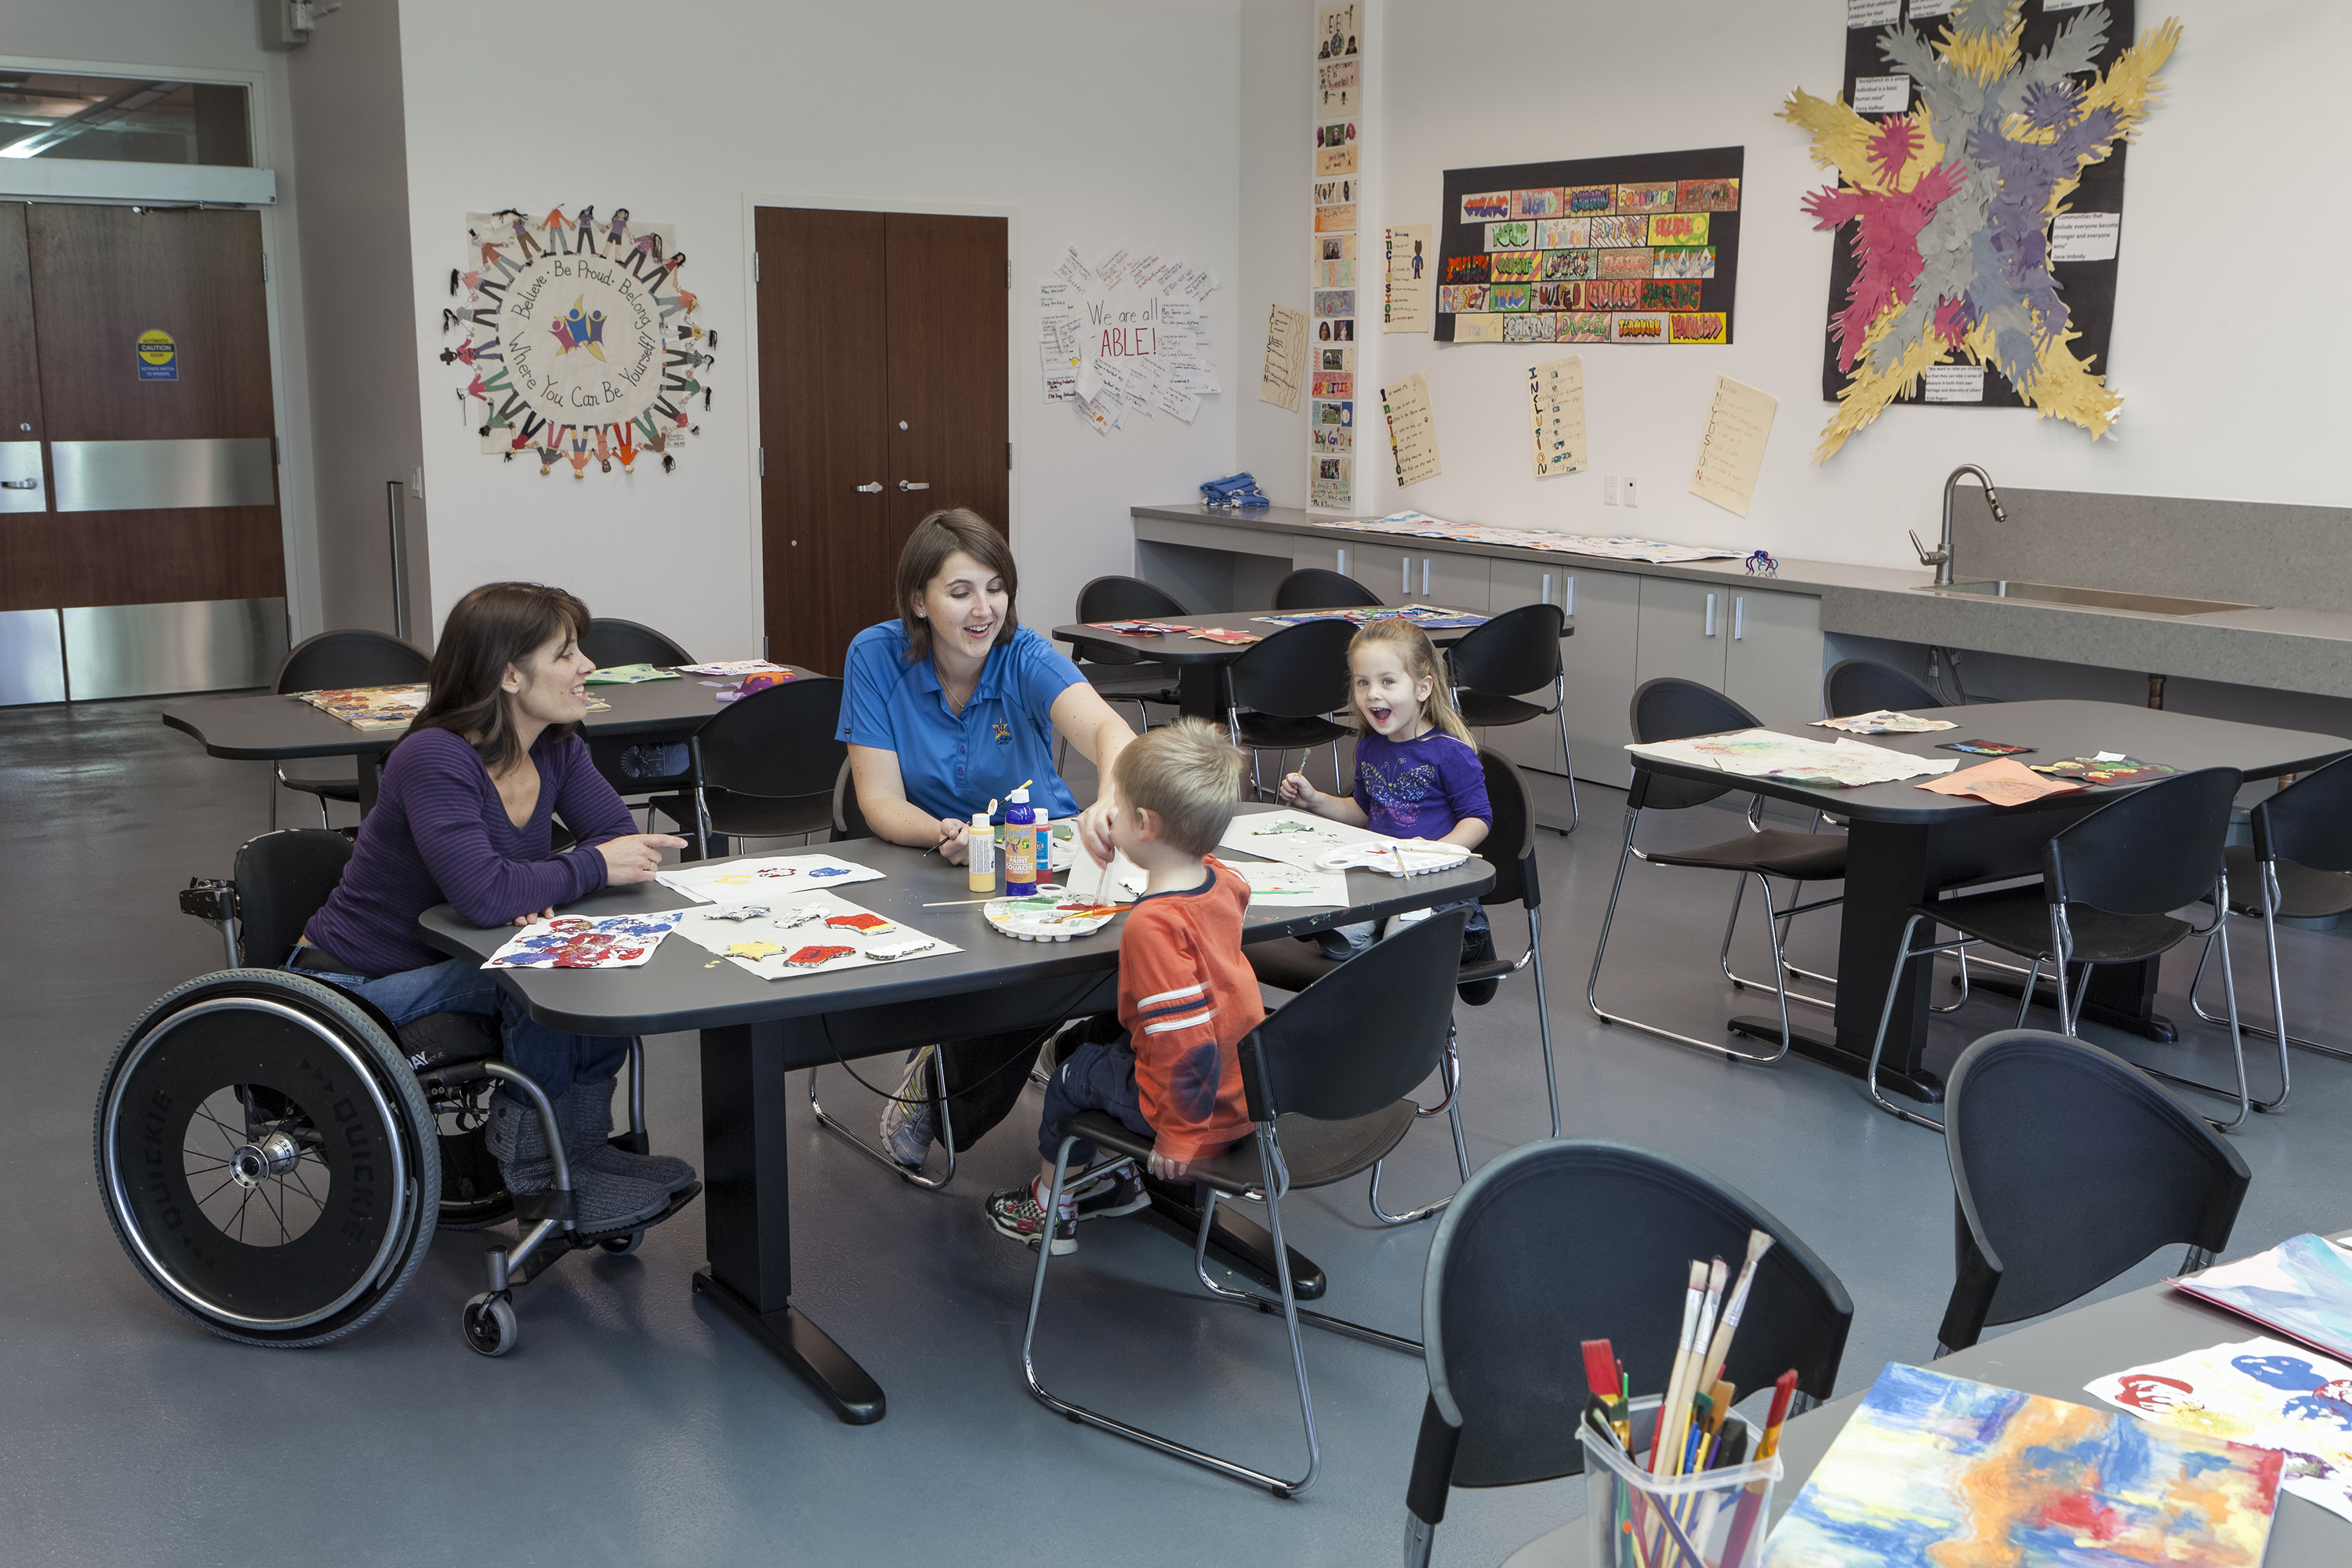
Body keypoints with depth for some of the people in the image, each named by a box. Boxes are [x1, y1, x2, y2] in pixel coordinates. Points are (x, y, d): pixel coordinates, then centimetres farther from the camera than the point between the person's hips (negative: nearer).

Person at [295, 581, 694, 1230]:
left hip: (449, 962, 7)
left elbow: (621, 839, -5)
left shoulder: (556, 749, -2)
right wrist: (589, 869, -24)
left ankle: (579, 1139, 0)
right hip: (354, 987, -7)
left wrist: (545, 886, -24)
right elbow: (484, 892, -38)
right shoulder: (433, 760, -26)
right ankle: (536, 1163, -10)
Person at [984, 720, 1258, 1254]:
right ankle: (1119, 1175, 40)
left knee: (1071, 1076, 16)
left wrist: (1180, 1135, -22)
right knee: (1099, 1039, 27)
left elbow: (1187, 1042, -33)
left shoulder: (1153, 926, -32)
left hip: (1202, 1105, -8)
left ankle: (1051, 1208, 36)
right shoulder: (1220, 879, -5)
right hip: (1243, 1079, 8)